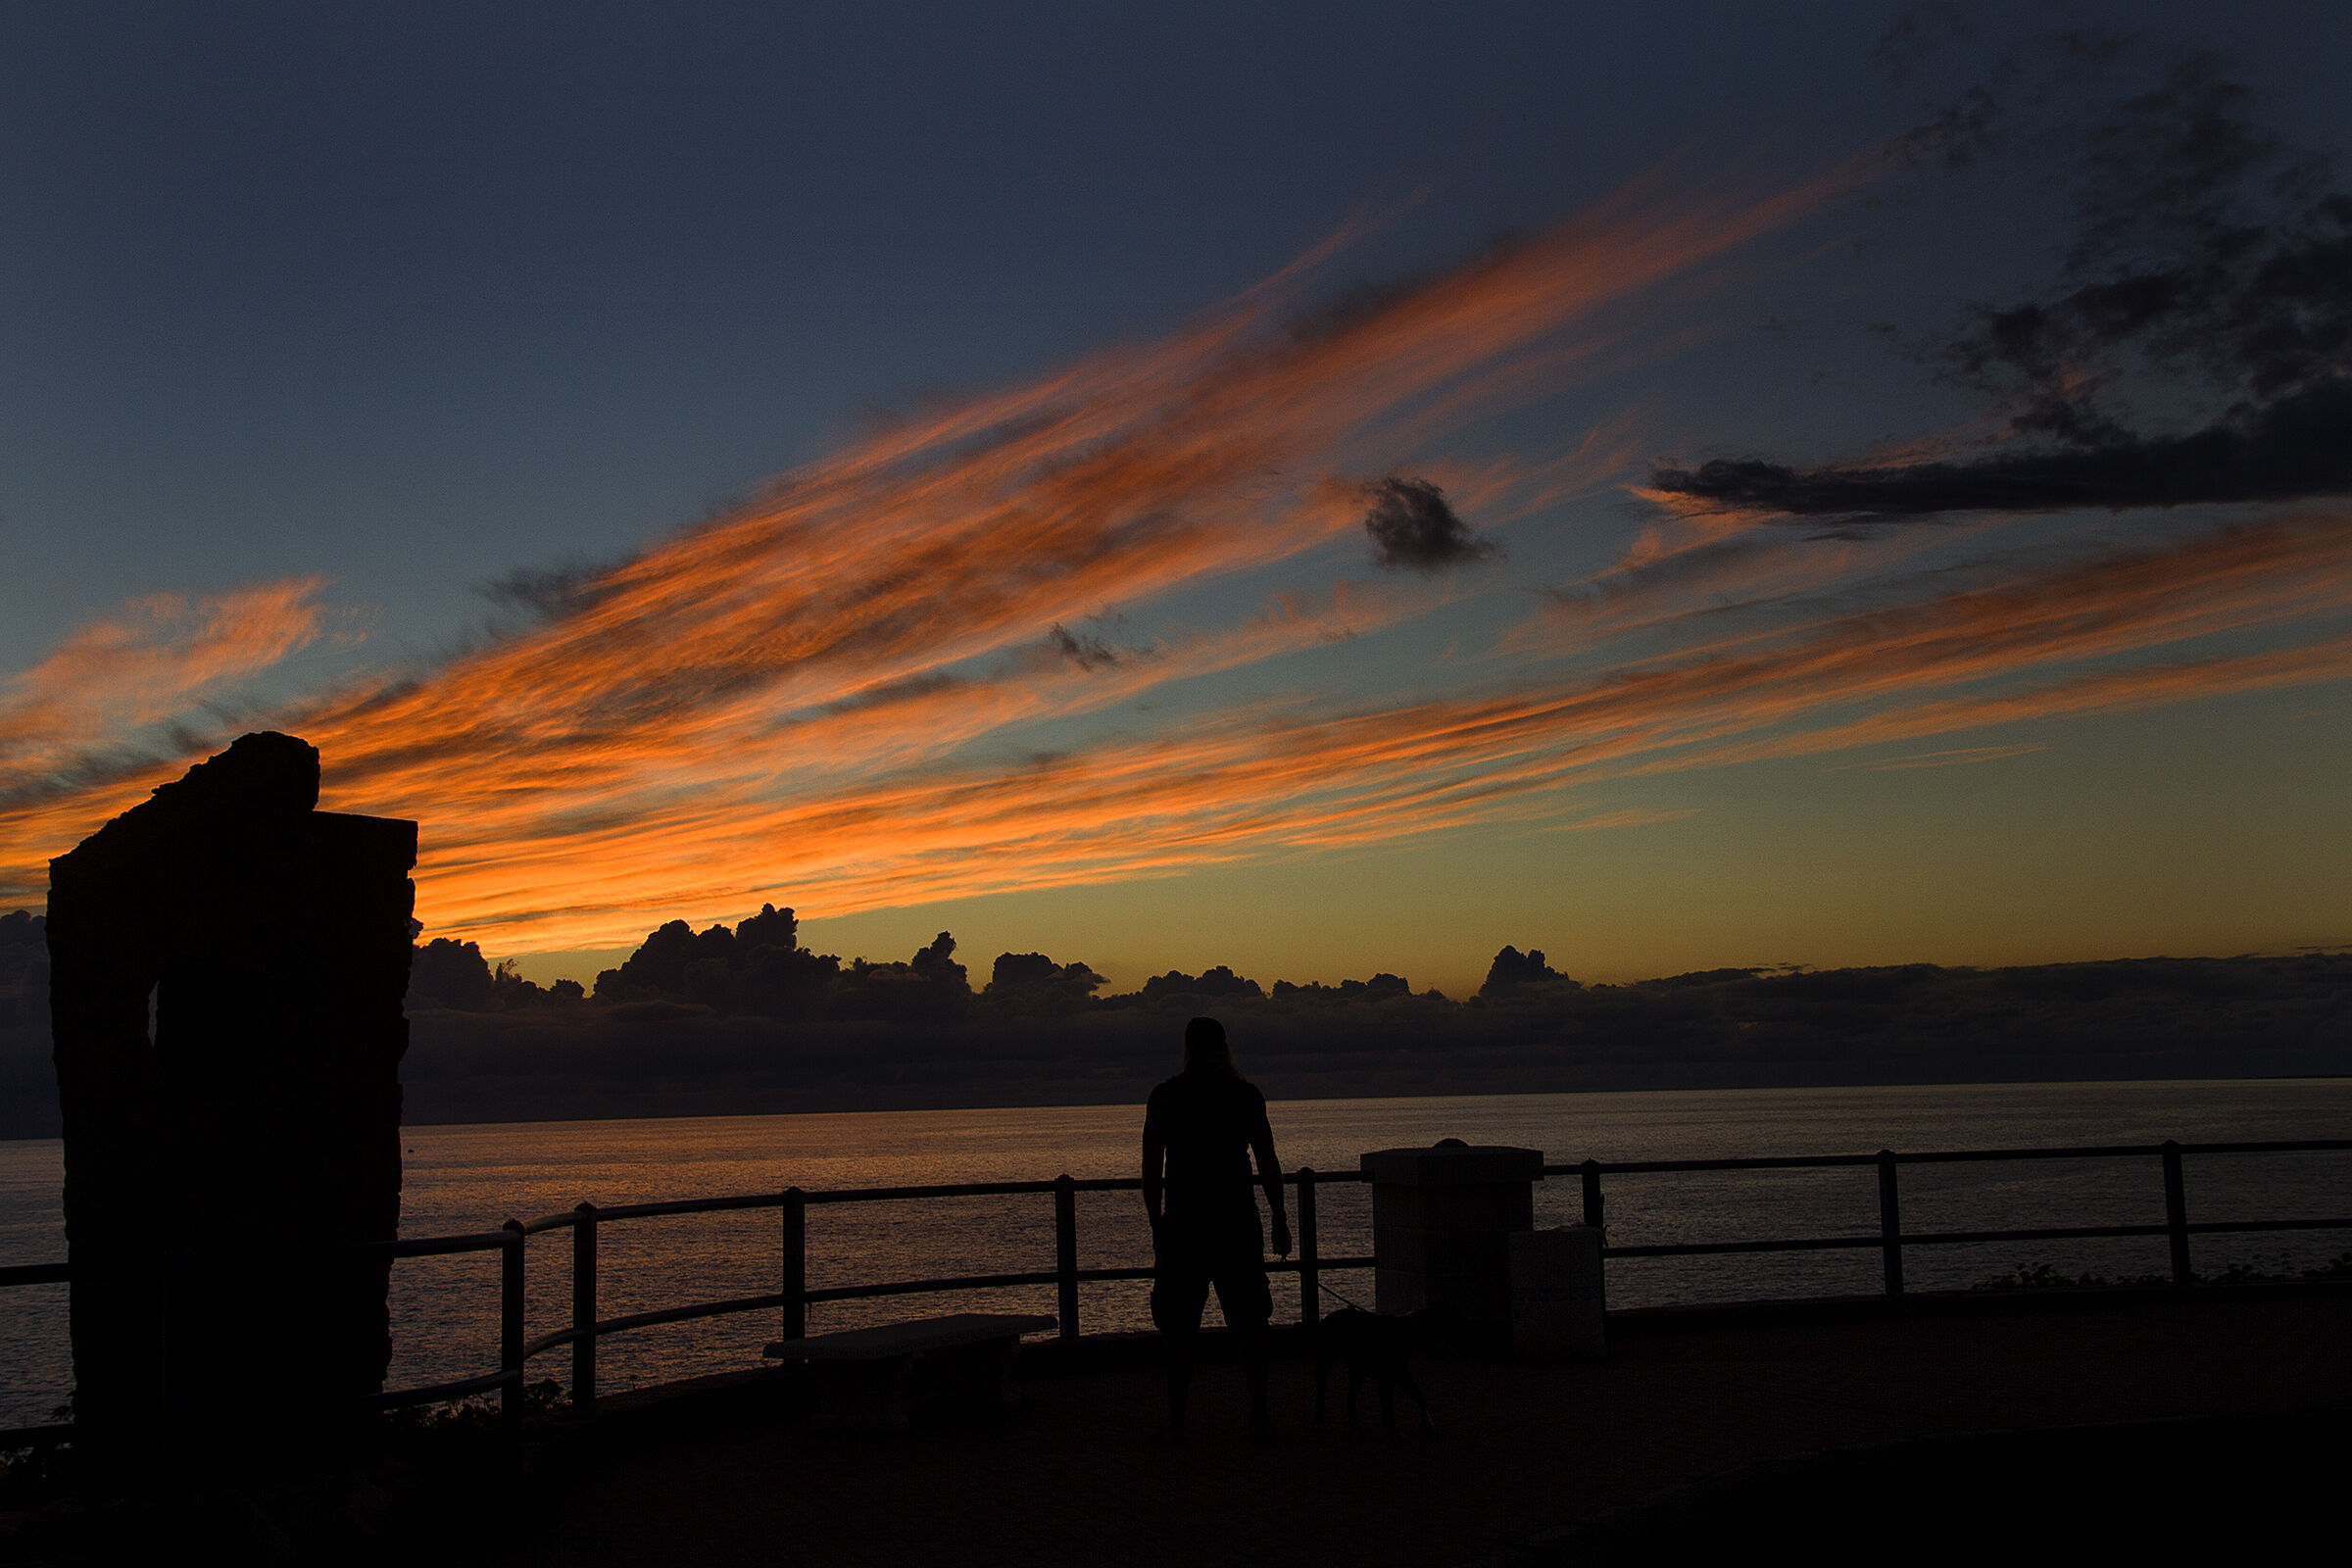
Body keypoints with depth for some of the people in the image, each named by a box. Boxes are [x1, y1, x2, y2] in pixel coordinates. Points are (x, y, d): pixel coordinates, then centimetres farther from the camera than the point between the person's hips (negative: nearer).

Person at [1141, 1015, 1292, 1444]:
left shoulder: (1164, 1096, 0)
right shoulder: (1246, 1094, 1)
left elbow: (1151, 1171, -1)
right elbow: (1268, 1165, 1)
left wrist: (1157, 1225, 7)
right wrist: (1280, 1220, 9)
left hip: (1182, 1222, -1)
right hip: (1237, 1222, 1)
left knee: (1179, 1327, 6)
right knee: (1249, 1322, 10)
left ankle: (1176, 1421, 7)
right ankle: (1259, 1417, 10)